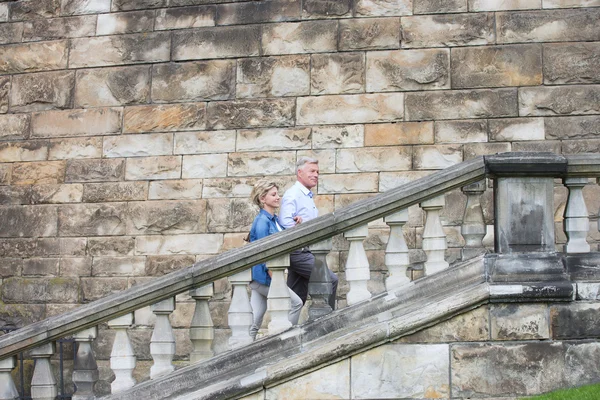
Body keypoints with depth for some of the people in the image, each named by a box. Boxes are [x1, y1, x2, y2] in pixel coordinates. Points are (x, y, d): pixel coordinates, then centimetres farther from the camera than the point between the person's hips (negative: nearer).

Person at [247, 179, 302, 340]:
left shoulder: (274, 219, 13)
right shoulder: (262, 221, -15)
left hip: (258, 278, 9)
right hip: (263, 275, -9)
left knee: (255, 318, 7)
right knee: (296, 303, -3)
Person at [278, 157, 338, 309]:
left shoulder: (308, 197, 21)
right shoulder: (292, 195, -9)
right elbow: (286, 224, -22)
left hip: (304, 252, 10)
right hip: (297, 252, -10)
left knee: (298, 298, 9)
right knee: (330, 279, -15)